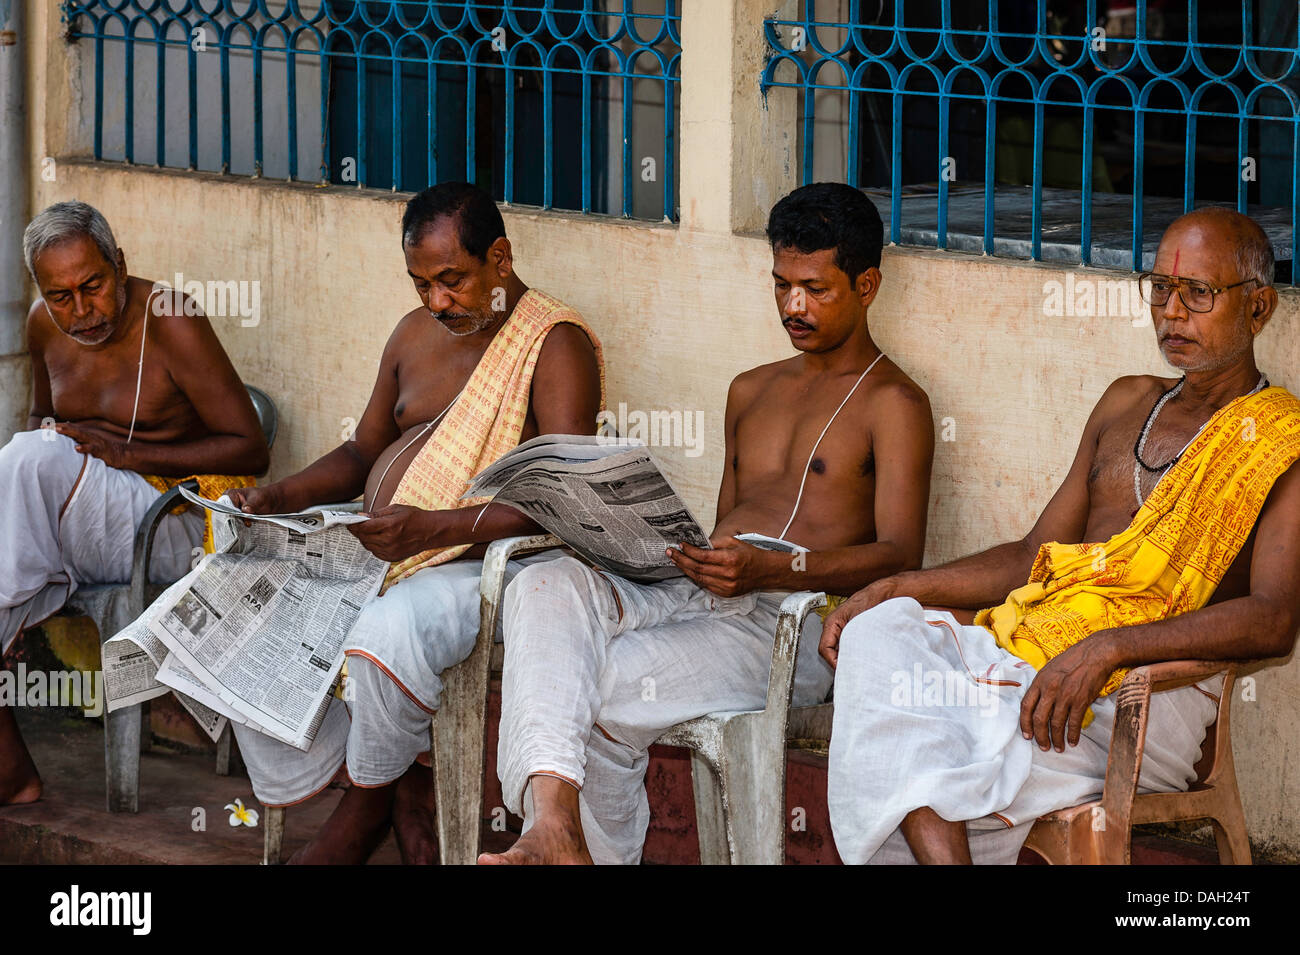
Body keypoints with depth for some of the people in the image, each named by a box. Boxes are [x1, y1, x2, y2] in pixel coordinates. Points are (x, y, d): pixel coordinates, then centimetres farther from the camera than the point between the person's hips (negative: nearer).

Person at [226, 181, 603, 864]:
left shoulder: (557, 345, -8)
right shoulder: (415, 334, 16)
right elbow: (363, 452, 26)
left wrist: (437, 528, -29)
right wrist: (276, 498, 6)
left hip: (488, 561, -8)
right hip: (374, 555, 8)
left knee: (387, 632, -38)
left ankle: (367, 809, -9)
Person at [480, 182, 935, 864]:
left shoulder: (892, 404, 5)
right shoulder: (751, 391, 28)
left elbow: (900, 556, -7)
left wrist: (771, 570, -23)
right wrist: (681, 553, 6)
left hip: (786, 627, -7)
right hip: (693, 600, 7)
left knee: (601, 686, -31)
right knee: (546, 585, -27)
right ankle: (552, 823, -43)